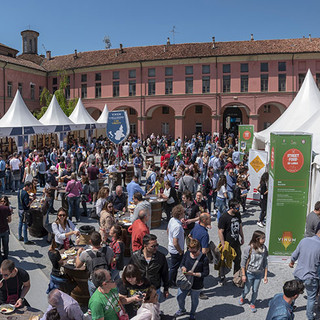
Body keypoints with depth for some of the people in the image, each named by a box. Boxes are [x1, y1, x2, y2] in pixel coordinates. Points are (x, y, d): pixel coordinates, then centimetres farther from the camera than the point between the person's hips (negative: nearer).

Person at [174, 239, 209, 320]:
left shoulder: (204, 259, -22)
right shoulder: (187, 253, -9)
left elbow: (206, 273, -16)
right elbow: (182, 263, 5)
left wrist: (193, 274, -25)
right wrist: (183, 267, -19)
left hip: (196, 285, -4)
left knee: (194, 300, 18)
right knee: (179, 298, 17)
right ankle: (182, 310, 49)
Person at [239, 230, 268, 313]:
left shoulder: (264, 249, -8)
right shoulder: (249, 248, -20)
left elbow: (265, 263, 1)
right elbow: (243, 262, -12)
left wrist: (265, 275, 3)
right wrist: (243, 275, -9)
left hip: (259, 274, 3)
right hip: (249, 273, -2)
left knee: (255, 290, 13)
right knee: (247, 290, 14)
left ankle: (252, 303, 39)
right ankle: (242, 297, 46)